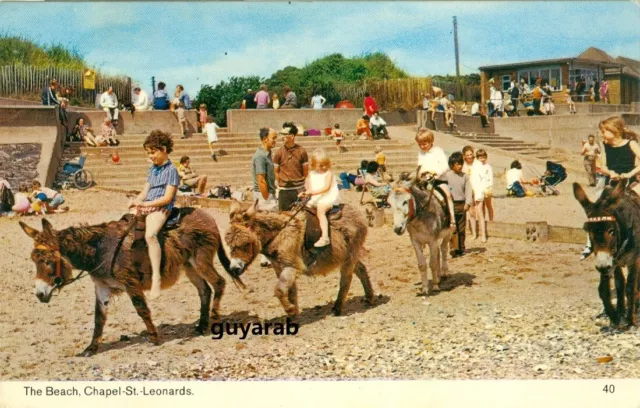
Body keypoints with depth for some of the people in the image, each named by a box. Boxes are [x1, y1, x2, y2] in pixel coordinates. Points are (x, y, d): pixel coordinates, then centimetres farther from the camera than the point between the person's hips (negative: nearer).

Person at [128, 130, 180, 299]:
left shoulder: (171, 170, -6)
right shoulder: (152, 169, 20)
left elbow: (167, 198, -13)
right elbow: (145, 191, 19)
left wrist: (145, 204, -18)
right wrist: (136, 201, -2)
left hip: (161, 208, -9)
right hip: (145, 206, 9)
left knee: (150, 234, -34)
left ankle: (156, 278, -37)